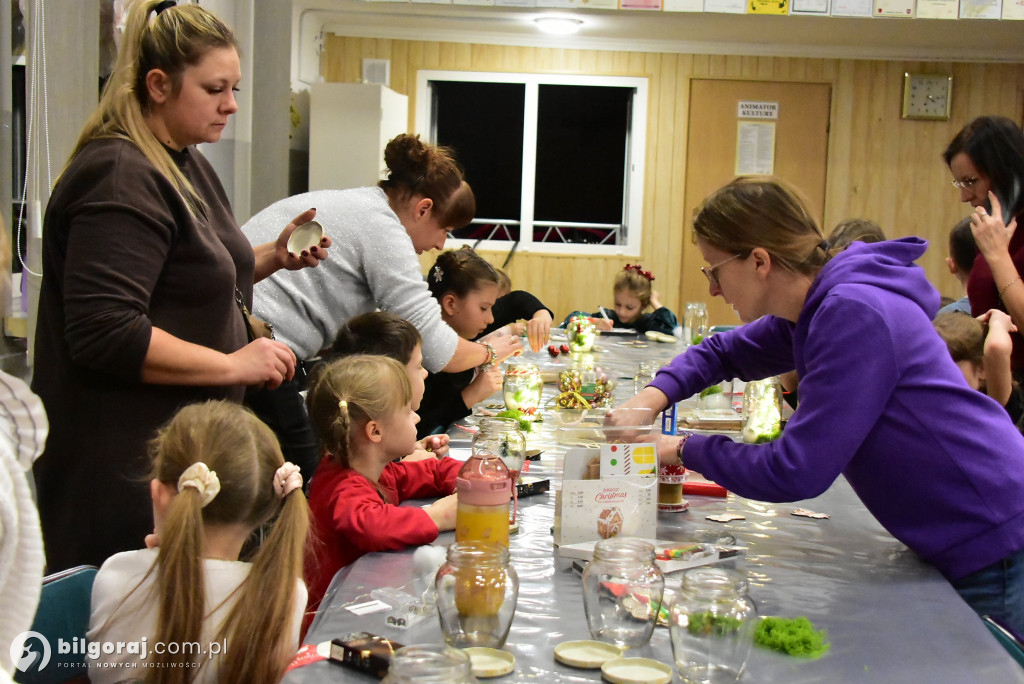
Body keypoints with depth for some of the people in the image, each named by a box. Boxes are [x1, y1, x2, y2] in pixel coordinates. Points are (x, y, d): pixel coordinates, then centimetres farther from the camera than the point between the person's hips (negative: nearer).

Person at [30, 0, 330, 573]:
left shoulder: (186, 164, 14)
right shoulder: (121, 178, -19)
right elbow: (103, 334, -26)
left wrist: (273, 257, 10)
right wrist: (233, 364, -20)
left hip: (184, 448, 10)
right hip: (125, 463, -10)